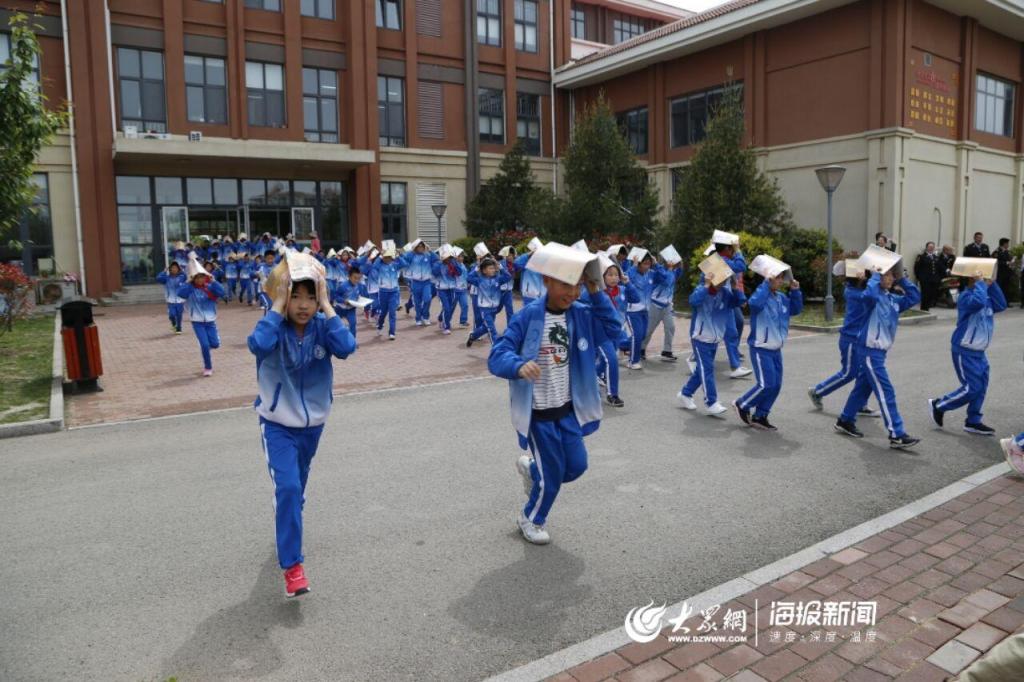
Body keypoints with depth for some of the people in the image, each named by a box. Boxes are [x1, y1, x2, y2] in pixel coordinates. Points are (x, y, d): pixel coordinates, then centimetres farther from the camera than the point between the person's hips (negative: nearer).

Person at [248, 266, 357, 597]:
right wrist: (278, 304, -31)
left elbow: (346, 347, -32)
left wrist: (326, 304, -29)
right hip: (277, 425, -3)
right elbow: (258, 344, -39)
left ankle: (287, 528, 50)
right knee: (288, 487, -18)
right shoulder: (276, 327, -16)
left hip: (313, 423, 3)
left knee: (297, 488, 21)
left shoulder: (322, 326, -11)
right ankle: (292, 566, -9)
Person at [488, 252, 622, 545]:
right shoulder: (527, 317, -19)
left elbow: (613, 329, -11)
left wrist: (596, 292, -18)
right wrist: (519, 366, -45)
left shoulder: (581, 314, -3)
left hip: (568, 408, 5)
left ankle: (530, 468, 43)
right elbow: (497, 356, -23)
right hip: (538, 412, -5)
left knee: (577, 466, 13)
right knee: (552, 475, 6)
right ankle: (530, 519, 35)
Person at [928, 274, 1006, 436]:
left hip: (979, 352, 9)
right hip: (964, 352, -9)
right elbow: (978, 302, -39)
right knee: (971, 388, -8)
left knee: (981, 387, 9)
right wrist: (979, 282, -25)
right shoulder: (965, 297, -19)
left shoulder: (985, 296, 10)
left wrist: (992, 284, -2)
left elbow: (1001, 305, 4)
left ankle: (973, 422, 18)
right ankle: (938, 405, 10)